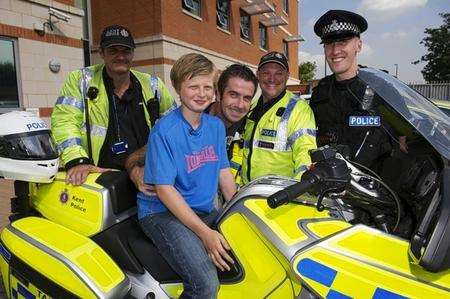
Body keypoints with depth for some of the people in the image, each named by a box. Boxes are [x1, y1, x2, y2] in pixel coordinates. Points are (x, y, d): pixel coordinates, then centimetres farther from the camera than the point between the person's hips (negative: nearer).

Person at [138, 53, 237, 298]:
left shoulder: (216, 126, 7)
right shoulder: (164, 130, -14)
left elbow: (224, 173, 11)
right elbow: (164, 189, -16)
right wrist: (205, 233, -21)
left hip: (204, 212, 7)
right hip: (163, 213, -6)